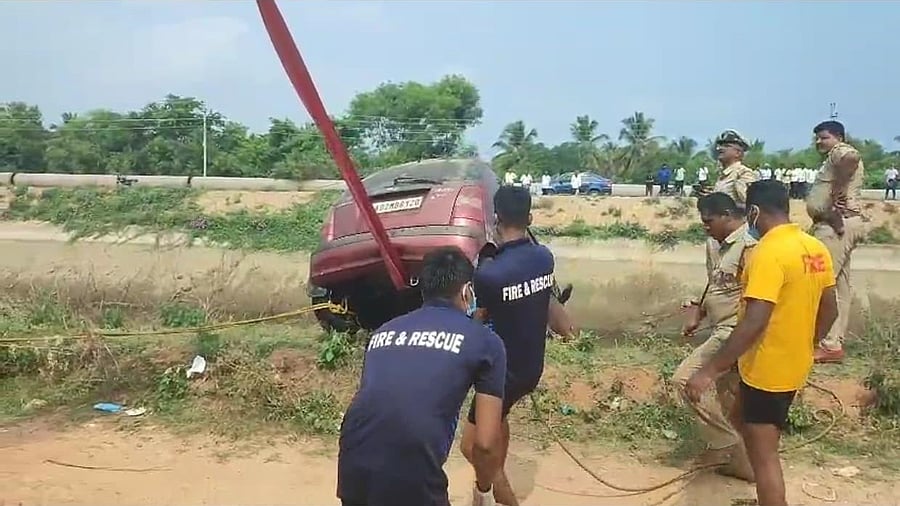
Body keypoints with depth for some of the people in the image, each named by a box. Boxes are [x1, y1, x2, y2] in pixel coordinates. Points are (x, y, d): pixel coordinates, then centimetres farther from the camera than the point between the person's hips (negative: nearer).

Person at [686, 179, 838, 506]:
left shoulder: (769, 252, -24)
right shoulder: (816, 248, 3)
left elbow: (754, 322, -32)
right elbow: (829, 310, 12)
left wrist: (709, 371, -30)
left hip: (767, 370, -9)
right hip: (794, 366, 9)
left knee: (764, 456, 3)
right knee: (742, 418, 27)